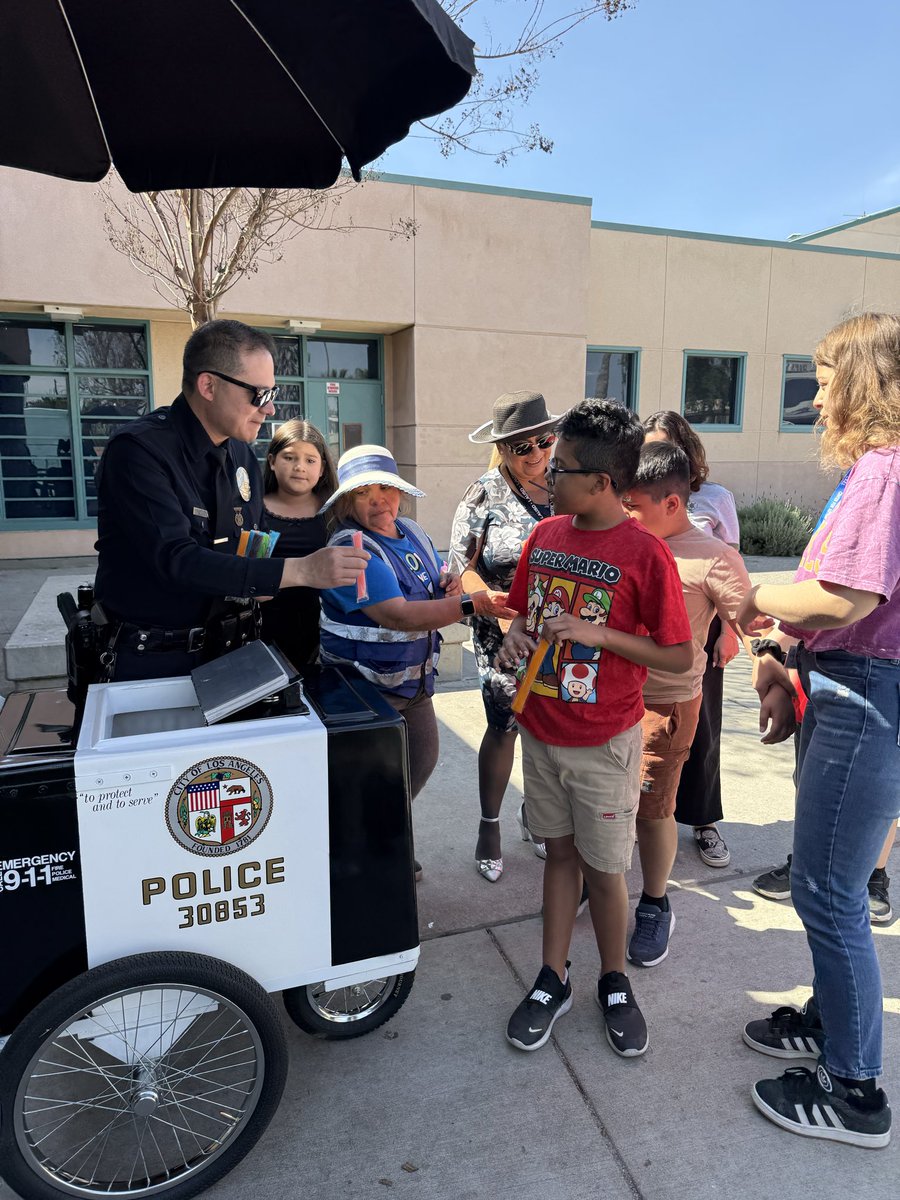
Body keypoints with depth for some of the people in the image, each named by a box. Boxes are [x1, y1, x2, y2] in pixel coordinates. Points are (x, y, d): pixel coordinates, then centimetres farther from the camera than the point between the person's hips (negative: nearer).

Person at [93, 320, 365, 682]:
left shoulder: (241, 452, 4)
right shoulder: (139, 451, -19)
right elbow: (177, 560, -29)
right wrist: (299, 571, -32)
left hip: (229, 651, 6)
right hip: (154, 661, -6)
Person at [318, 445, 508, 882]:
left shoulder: (410, 531, 2)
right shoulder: (351, 550, -25)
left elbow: (434, 578, 18)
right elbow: (398, 616, -34)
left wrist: (449, 581, -7)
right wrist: (471, 604, -36)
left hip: (413, 678, 9)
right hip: (366, 686, -8)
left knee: (423, 759, 22)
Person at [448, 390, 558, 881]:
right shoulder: (486, 493, -5)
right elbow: (461, 563, -8)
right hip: (505, 634, -3)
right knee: (504, 726, 2)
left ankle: (535, 811, 36)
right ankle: (489, 827, 23)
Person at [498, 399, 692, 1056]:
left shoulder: (646, 553, -16)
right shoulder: (545, 535, 1)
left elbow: (680, 657, -13)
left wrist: (599, 634, -23)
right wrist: (516, 635, -8)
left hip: (604, 743, -4)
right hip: (541, 732, 5)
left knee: (603, 870, 10)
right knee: (561, 852, 17)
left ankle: (615, 983, 35)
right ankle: (554, 979, 33)